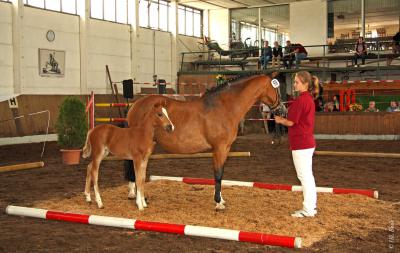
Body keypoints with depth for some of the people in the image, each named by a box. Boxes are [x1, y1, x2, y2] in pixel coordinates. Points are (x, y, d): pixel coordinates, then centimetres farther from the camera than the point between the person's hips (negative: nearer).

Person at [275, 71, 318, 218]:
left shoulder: (300, 100, -18)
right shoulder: (309, 98, 12)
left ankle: (308, 210, 2)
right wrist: (284, 118, 12)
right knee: (308, 175, 15)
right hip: (308, 141, 10)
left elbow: (291, 122, -16)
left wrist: (280, 120, 3)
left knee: (304, 176, -4)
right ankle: (312, 206, 24)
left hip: (300, 143, -10)